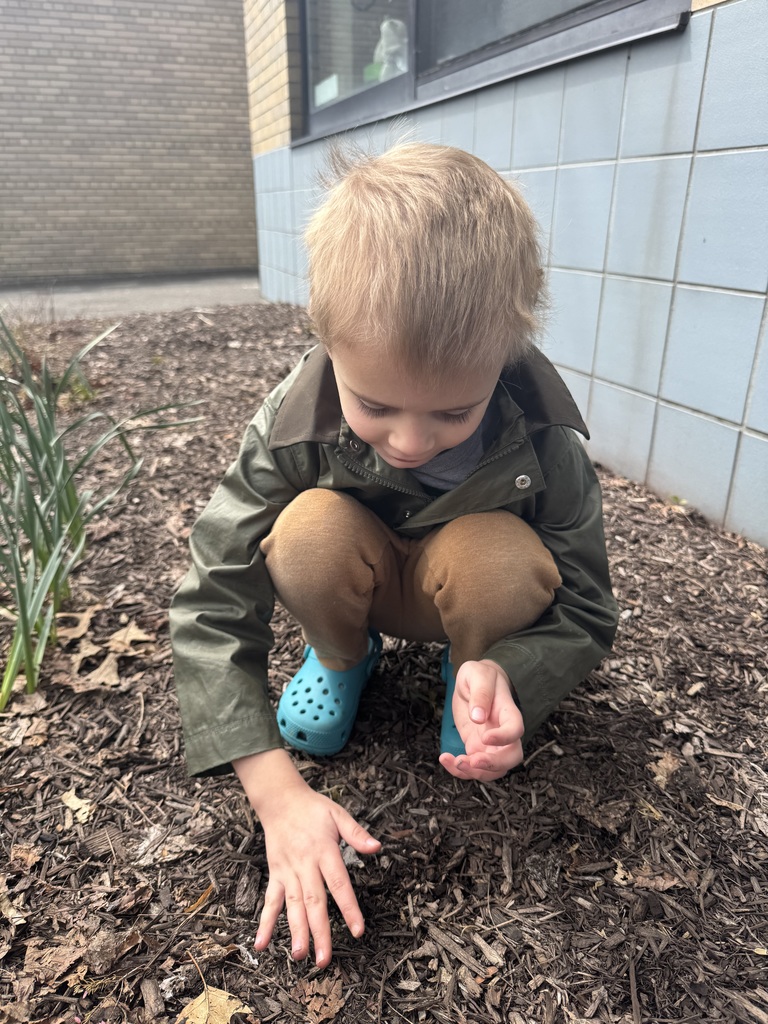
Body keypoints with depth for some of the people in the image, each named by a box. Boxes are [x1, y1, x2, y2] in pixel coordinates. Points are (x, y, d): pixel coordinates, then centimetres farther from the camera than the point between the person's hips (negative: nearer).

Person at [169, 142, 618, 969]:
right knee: (310, 529, -34)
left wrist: (506, 675, -41)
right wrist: (276, 790, -37)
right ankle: (343, 655, 0)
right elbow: (210, 607, -28)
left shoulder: (542, 440, -29)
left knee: (501, 558, -35)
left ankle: (468, 669, 0)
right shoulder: (296, 425, -30)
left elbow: (585, 613, -18)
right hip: (361, 583, 1)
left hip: (461, 588, 0)